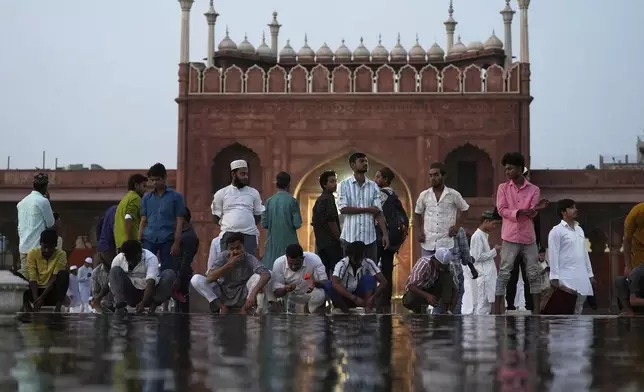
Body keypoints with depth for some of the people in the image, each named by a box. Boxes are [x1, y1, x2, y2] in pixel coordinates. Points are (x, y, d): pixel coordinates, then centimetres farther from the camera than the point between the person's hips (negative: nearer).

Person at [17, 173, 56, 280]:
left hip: (23, 247, 7)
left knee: (25, 278, 8)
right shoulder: (43, 201, -8)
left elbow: (19, 227, 18)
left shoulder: (22, 202, 14)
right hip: (38, 247, -7)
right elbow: (51, 225, -2)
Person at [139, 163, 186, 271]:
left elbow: (179, 221, 2)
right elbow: (143, 221, 15)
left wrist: (177, 243, -7)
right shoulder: (147, 197, 15)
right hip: (149, 239, 3)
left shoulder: (176, 196, 5)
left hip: (167, 240, -3)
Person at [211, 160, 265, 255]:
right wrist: (231, 226, 3)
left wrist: (246, 226, 5)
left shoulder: (253, 193, 11)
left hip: (249, 235, 1)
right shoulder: (221, 193, 8)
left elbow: (258, 215, 17)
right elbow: (216, 217, 13)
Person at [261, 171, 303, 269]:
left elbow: (264, 224, 1)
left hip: (273, 242, 3)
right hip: (289, 242, -3)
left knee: (270, 270, 6)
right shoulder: (293, 201, -8)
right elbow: (297, 224, -10)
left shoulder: (269, 201, 0)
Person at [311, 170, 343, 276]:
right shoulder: (329, 199, -11)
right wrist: (340, 239, -8)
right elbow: (331, 222, -16)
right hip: (332, 243, -9)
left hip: (321, 243, 9)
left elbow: (314, 222, 18)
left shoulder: (319, 200, 16)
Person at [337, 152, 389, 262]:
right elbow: (343, 209, -11)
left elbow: (378, 212, 4)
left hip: (369, 237, 3)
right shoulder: (344, 185, -1)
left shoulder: (373, 186, 8)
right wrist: (368, 209, -9)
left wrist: (385, 234, -5)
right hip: (350, 237, -3)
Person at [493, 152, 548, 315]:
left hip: (528, 237, 1)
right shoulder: (503, 188, 5)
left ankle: (537, 308, 8)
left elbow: (531, 214, -3)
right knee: (504, 273, -3)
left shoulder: (533, 189, 5)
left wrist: (536, 208, -26)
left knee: (534, 273, 3)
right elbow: (501, 210, -5)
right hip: (510, 236, -1)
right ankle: (497, 308, -2)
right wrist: (519, 212, -19)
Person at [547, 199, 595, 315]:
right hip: (566, 277, -7)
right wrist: (554, 277, -15)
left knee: (578, 309, 8)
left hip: (582, 276, 7)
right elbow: (553, 255, -10)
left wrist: (590, 274, 17)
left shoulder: (579, 230, 18)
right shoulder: (557, 231, -5)